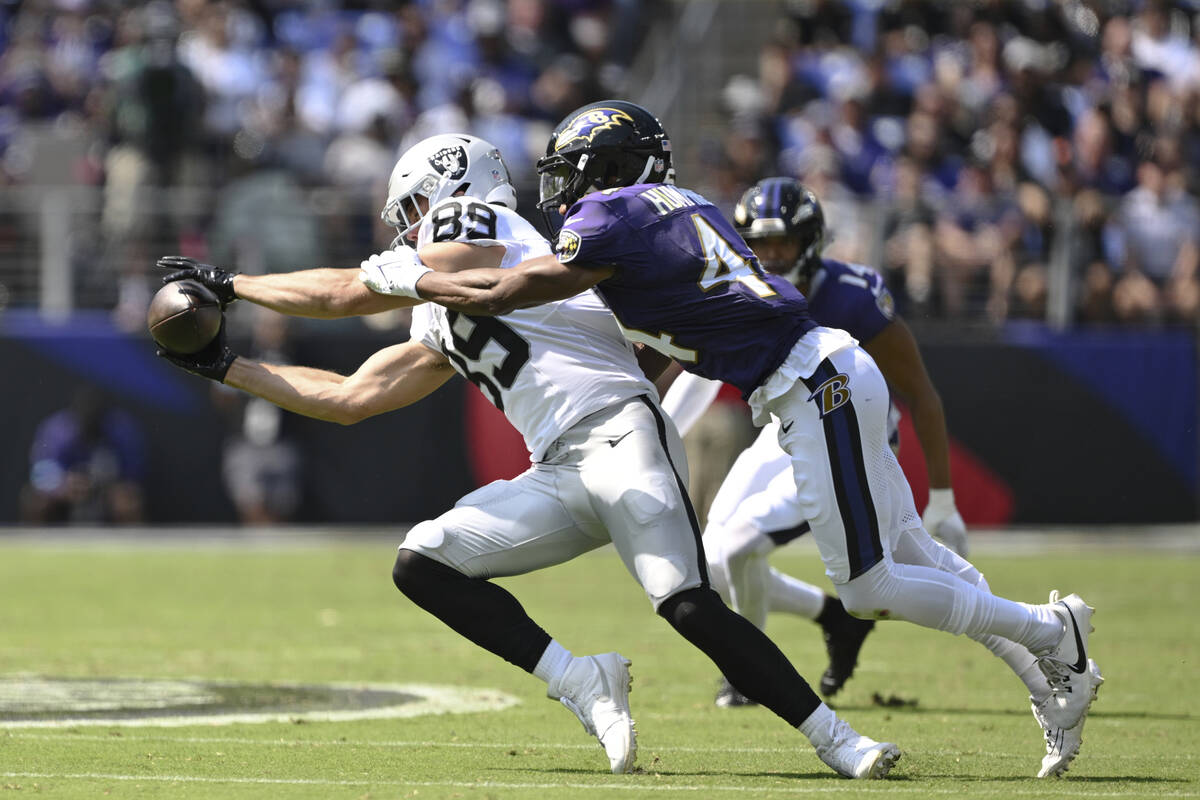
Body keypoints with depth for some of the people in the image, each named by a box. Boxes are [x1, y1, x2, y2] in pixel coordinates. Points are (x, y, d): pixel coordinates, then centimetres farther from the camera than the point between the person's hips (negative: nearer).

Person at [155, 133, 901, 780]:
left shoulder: (482, 236, 2)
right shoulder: (440, 329, 26)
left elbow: (342, 294, 8)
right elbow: (349, 398, 32)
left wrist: (231, 284, 20)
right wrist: (227, 367, 33)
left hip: (619, 432, -9)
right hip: (561, 476, 9)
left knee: (690, 607, -23)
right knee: (424, 563, -4)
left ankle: (835, 737, -16)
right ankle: (582, 680, -9)